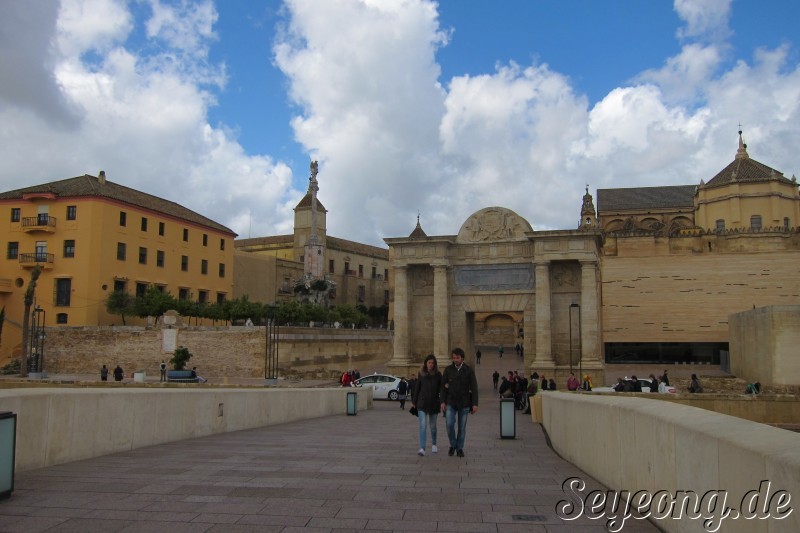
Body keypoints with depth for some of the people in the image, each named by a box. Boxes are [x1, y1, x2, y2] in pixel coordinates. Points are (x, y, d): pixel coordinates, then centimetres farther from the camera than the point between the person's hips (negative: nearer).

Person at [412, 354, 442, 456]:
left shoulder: (438, 375, -1)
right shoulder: (421, 374, 2)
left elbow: (441, 389, 1)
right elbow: (417, 388, 9)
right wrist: (413, 401, 12)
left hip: (434, 403, 0)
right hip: (422, 403, 0)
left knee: (432, 425, 13)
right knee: (422, 425, -11)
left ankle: (433, 444, 36)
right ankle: (422, 448, -15)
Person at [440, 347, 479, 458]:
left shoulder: (468, 370, -2)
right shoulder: (448, 370, 1)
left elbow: (474, 388, -3)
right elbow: (443, 386, 2)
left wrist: (475, 404, -9)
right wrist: (442, 402, -6)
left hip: (464, 403, 0)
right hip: (450, 403, 0)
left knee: (462, 427, 5)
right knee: (449, 424, -12)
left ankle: (460, 448, 19)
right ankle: (453, 445, 9)